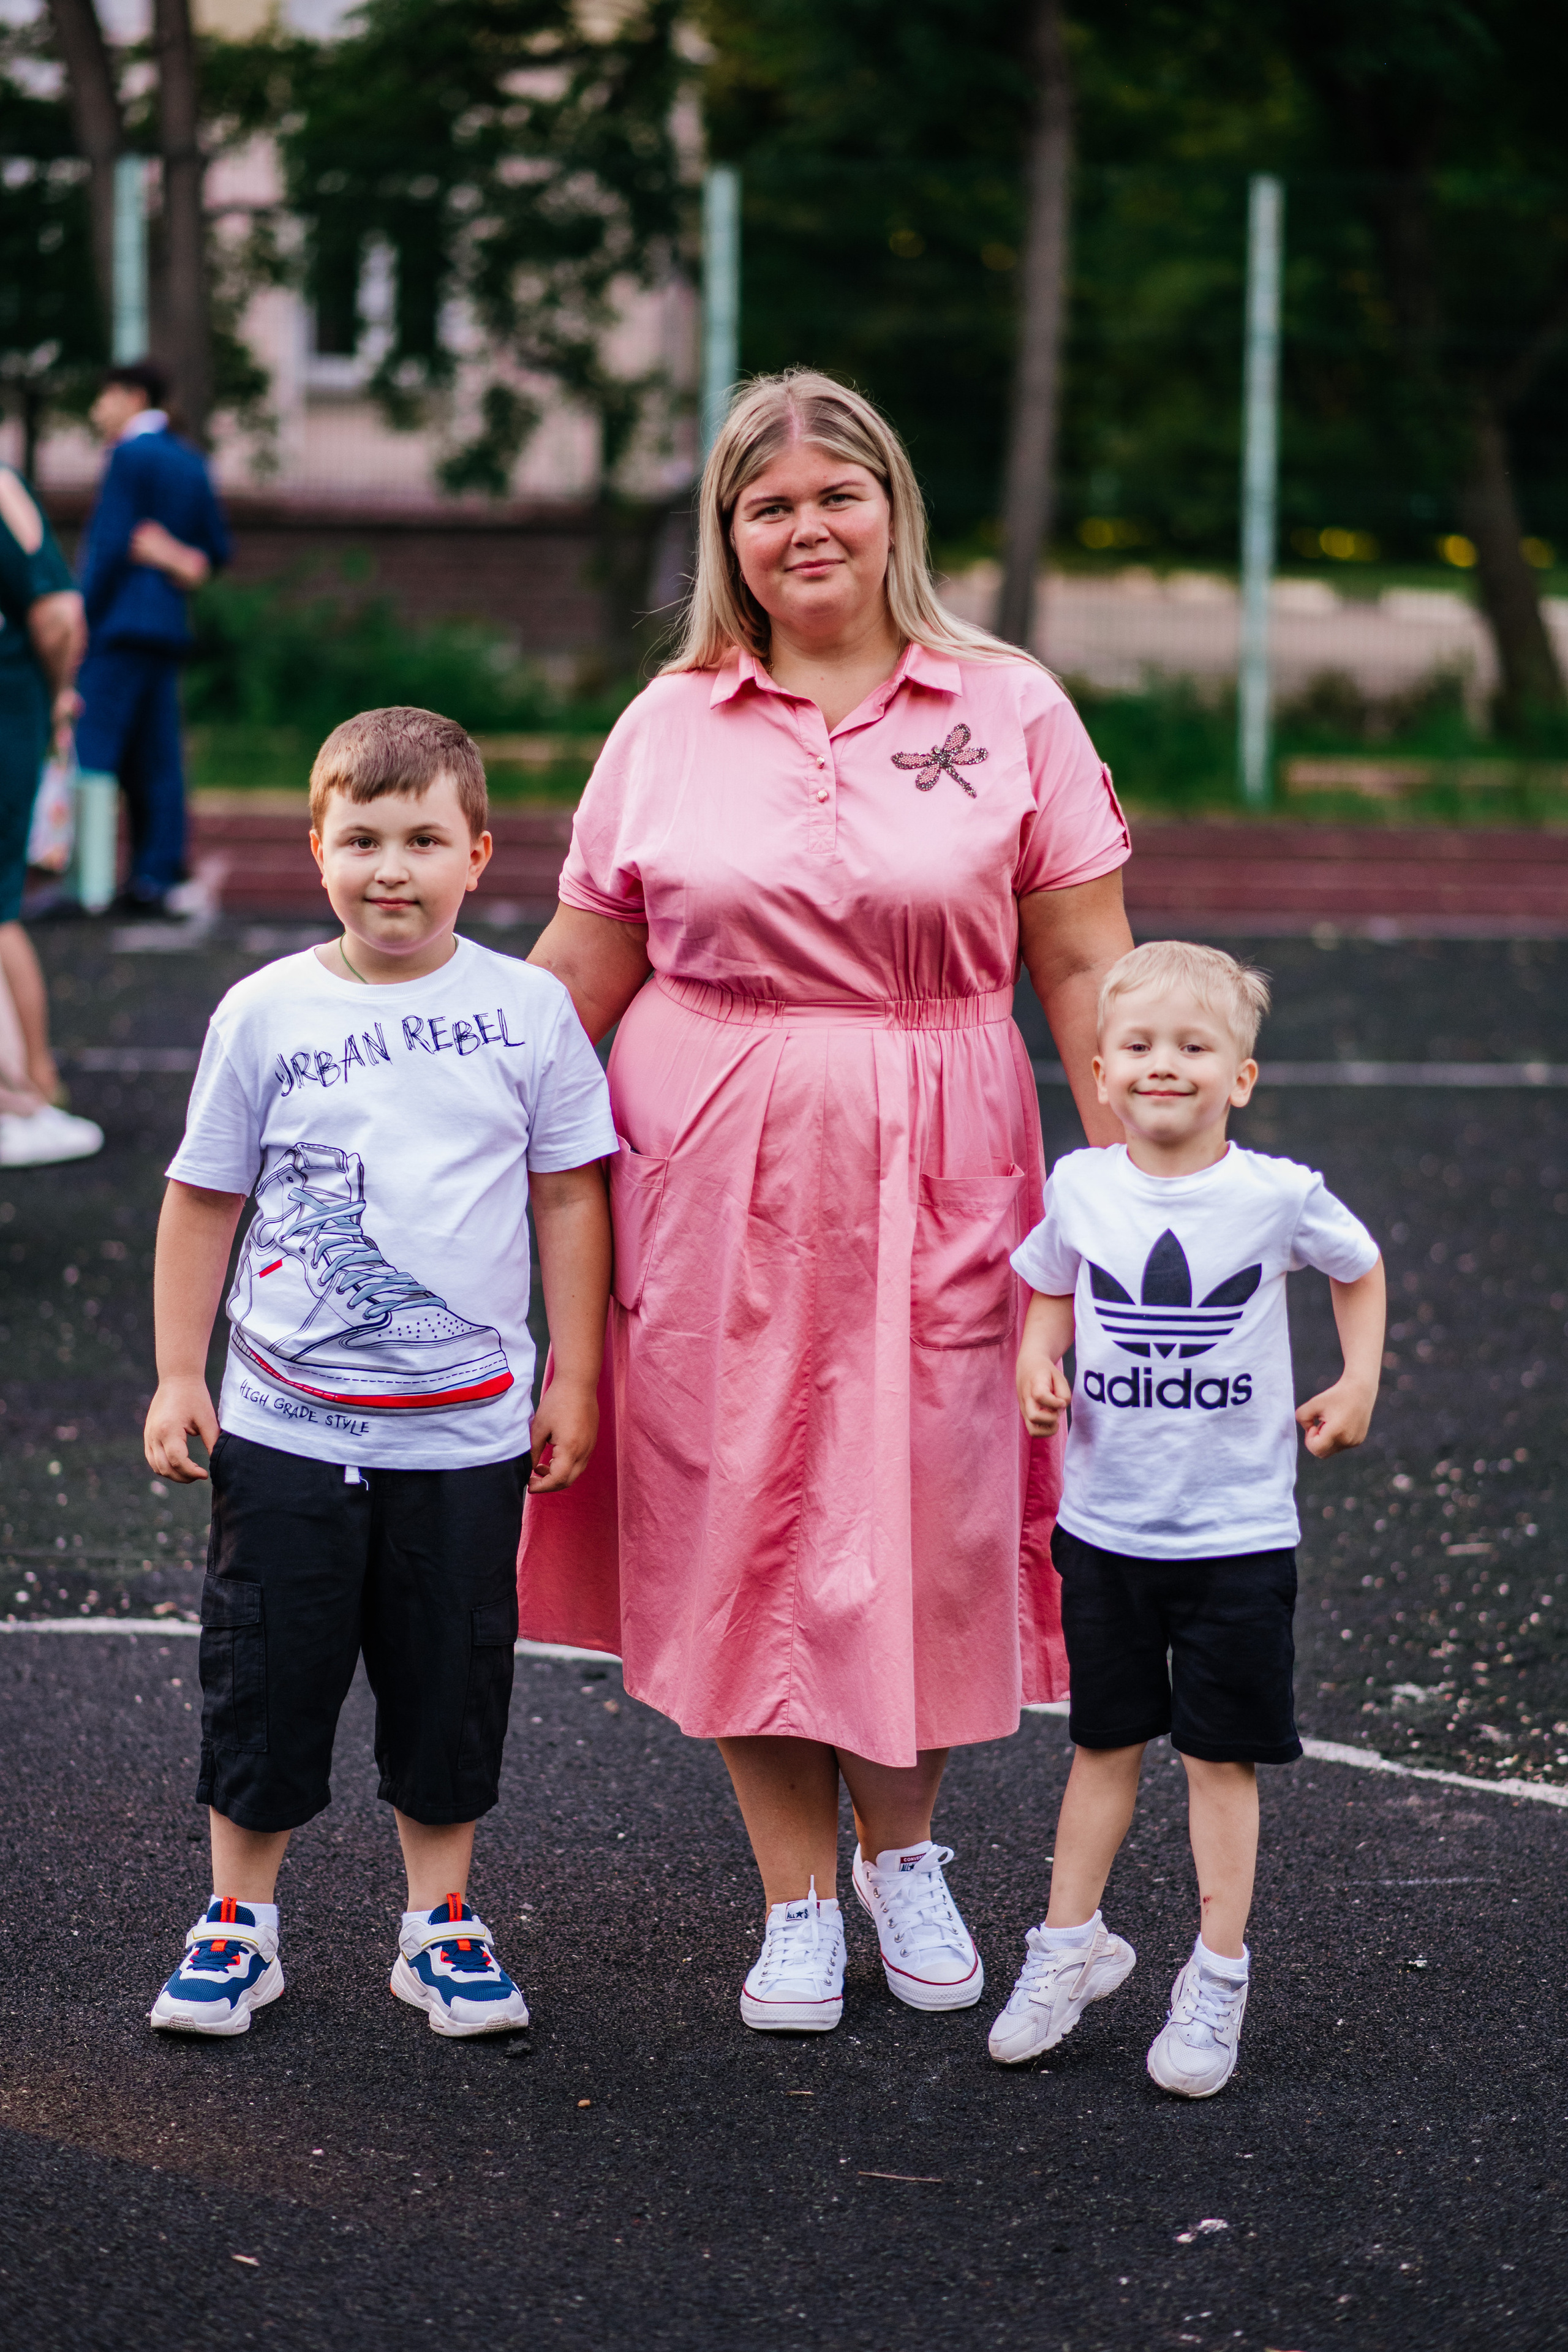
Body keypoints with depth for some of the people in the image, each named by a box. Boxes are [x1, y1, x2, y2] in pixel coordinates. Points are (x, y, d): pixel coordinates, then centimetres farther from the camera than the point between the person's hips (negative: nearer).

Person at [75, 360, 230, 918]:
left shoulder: (132, 456, -8)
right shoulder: (191, 461, 17)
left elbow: (110, 547, -14)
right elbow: (217, 547, 17)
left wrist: (81, 622, -11)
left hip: (120, 622, -8)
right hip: (170, 625, 8)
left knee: (93, 752, -9)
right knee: (156, 761, 7)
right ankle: (156, 876, 5)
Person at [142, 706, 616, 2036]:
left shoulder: (528, 1010, -2)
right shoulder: (267, 1014, -2)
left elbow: (570, 1193, 5)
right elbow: (204, 1200, 6)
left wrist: (573, 1376, 5)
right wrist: (178, 1375, 4)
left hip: (466, 1427, 0)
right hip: (288, 1421, 0)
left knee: (451, 1683, 8)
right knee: (267, 1677, 7)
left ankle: (439, 1926, 24)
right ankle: (238, 1923, 22)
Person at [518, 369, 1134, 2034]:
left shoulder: (1009, 710, 2)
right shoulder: (668, 726, 5)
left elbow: (1086, 964, 1)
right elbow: (580, 974, 11)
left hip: (932, 1171, -1)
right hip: (713, 1172, 1)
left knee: (928, 1511, 3)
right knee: (738, 1520, 4)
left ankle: (901, 1846, 28)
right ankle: (797, 1901, 18)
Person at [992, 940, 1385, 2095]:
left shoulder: (1279, 1196, -10)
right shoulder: (1079, 1187, -4)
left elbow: (1360, 1267, 11)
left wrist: (1358, 1385, 4)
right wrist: (1038, 1365, -2)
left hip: (1239, 1532, -2)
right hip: (1105, 1523, 2)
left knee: (1223, 1756, 5)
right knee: (1104, 1742, 13)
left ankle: (1218, 1979, 13)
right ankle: (1070, 1947, 26)